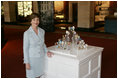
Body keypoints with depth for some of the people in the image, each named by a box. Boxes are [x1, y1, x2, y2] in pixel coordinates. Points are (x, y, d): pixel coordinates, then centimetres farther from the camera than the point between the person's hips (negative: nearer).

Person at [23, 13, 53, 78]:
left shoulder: (42, 31, -1)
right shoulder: (27, 33, -16)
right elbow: (25, 48, -13)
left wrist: (46, 51, 0)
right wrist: (27, 62, -13)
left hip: (41, 58, 5)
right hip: (32, 58, -5)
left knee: (39, 75, 18)